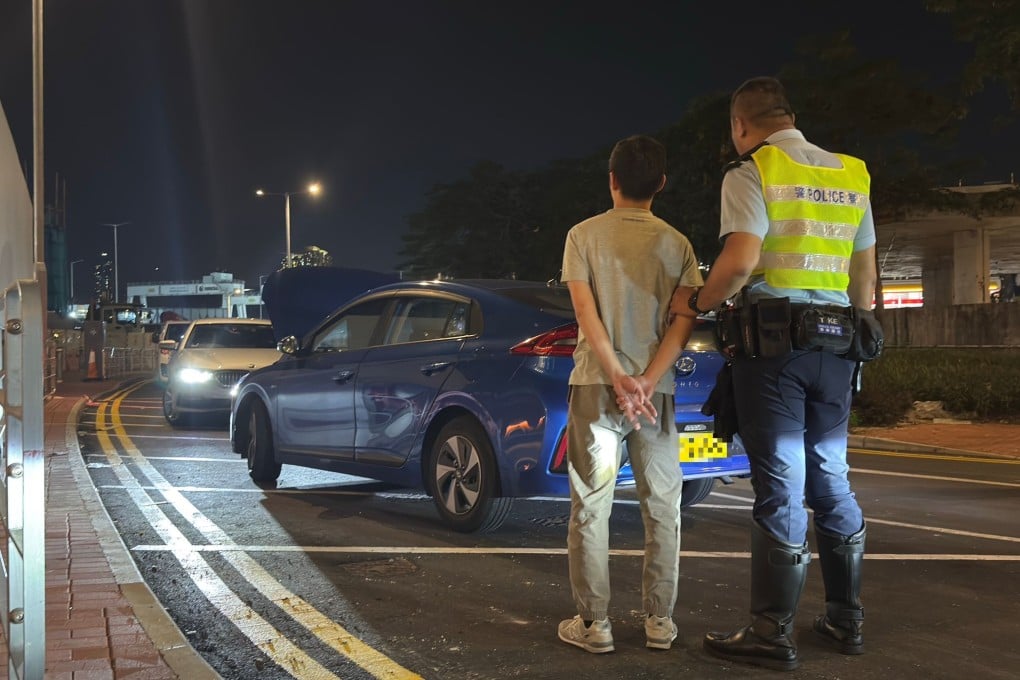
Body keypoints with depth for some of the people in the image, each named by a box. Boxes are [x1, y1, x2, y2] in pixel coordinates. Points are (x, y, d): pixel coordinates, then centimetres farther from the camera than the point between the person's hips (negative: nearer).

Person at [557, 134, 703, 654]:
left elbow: (585, 310, -9)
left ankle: (593, 622, 4)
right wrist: (646, 381, -12)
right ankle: (659, 620, 13)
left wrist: (618, 376, -13)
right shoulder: (677, 244, 4)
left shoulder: (584, 235, 1)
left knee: (590, 508, 3)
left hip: (595, 385, -1)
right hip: (656, 389, 2)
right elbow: (685, 321, -6)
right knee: (661, 508, 10)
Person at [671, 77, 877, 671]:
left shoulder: (751, 172, -4)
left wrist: (696, 304, -3)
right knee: (831, 480, 13)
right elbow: (866, 273, 16)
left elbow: (740, 260, -18)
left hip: (772, 338, -6)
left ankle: (773, 634, 2)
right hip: (835, 341, 6)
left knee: (780, 486, -4)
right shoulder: (850, 174, 16)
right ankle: (846, 620, 21)